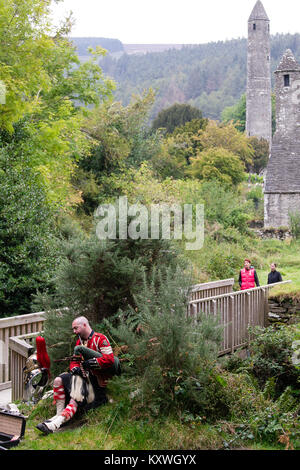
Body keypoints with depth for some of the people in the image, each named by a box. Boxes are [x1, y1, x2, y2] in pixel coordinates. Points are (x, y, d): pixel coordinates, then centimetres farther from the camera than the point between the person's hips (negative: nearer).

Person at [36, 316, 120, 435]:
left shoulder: (100, 338, -7)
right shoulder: (79, 341, 20)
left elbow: (110, 359, -18)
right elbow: (74, 360, 17)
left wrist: (92, 362, -23)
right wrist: (74, 368, -7)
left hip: (96, 379, -8)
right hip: (82, 374, 8)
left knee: (75, 399, -25)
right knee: (58, 380, -14)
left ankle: (55, 424, -34)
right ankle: (59, 414, -12)